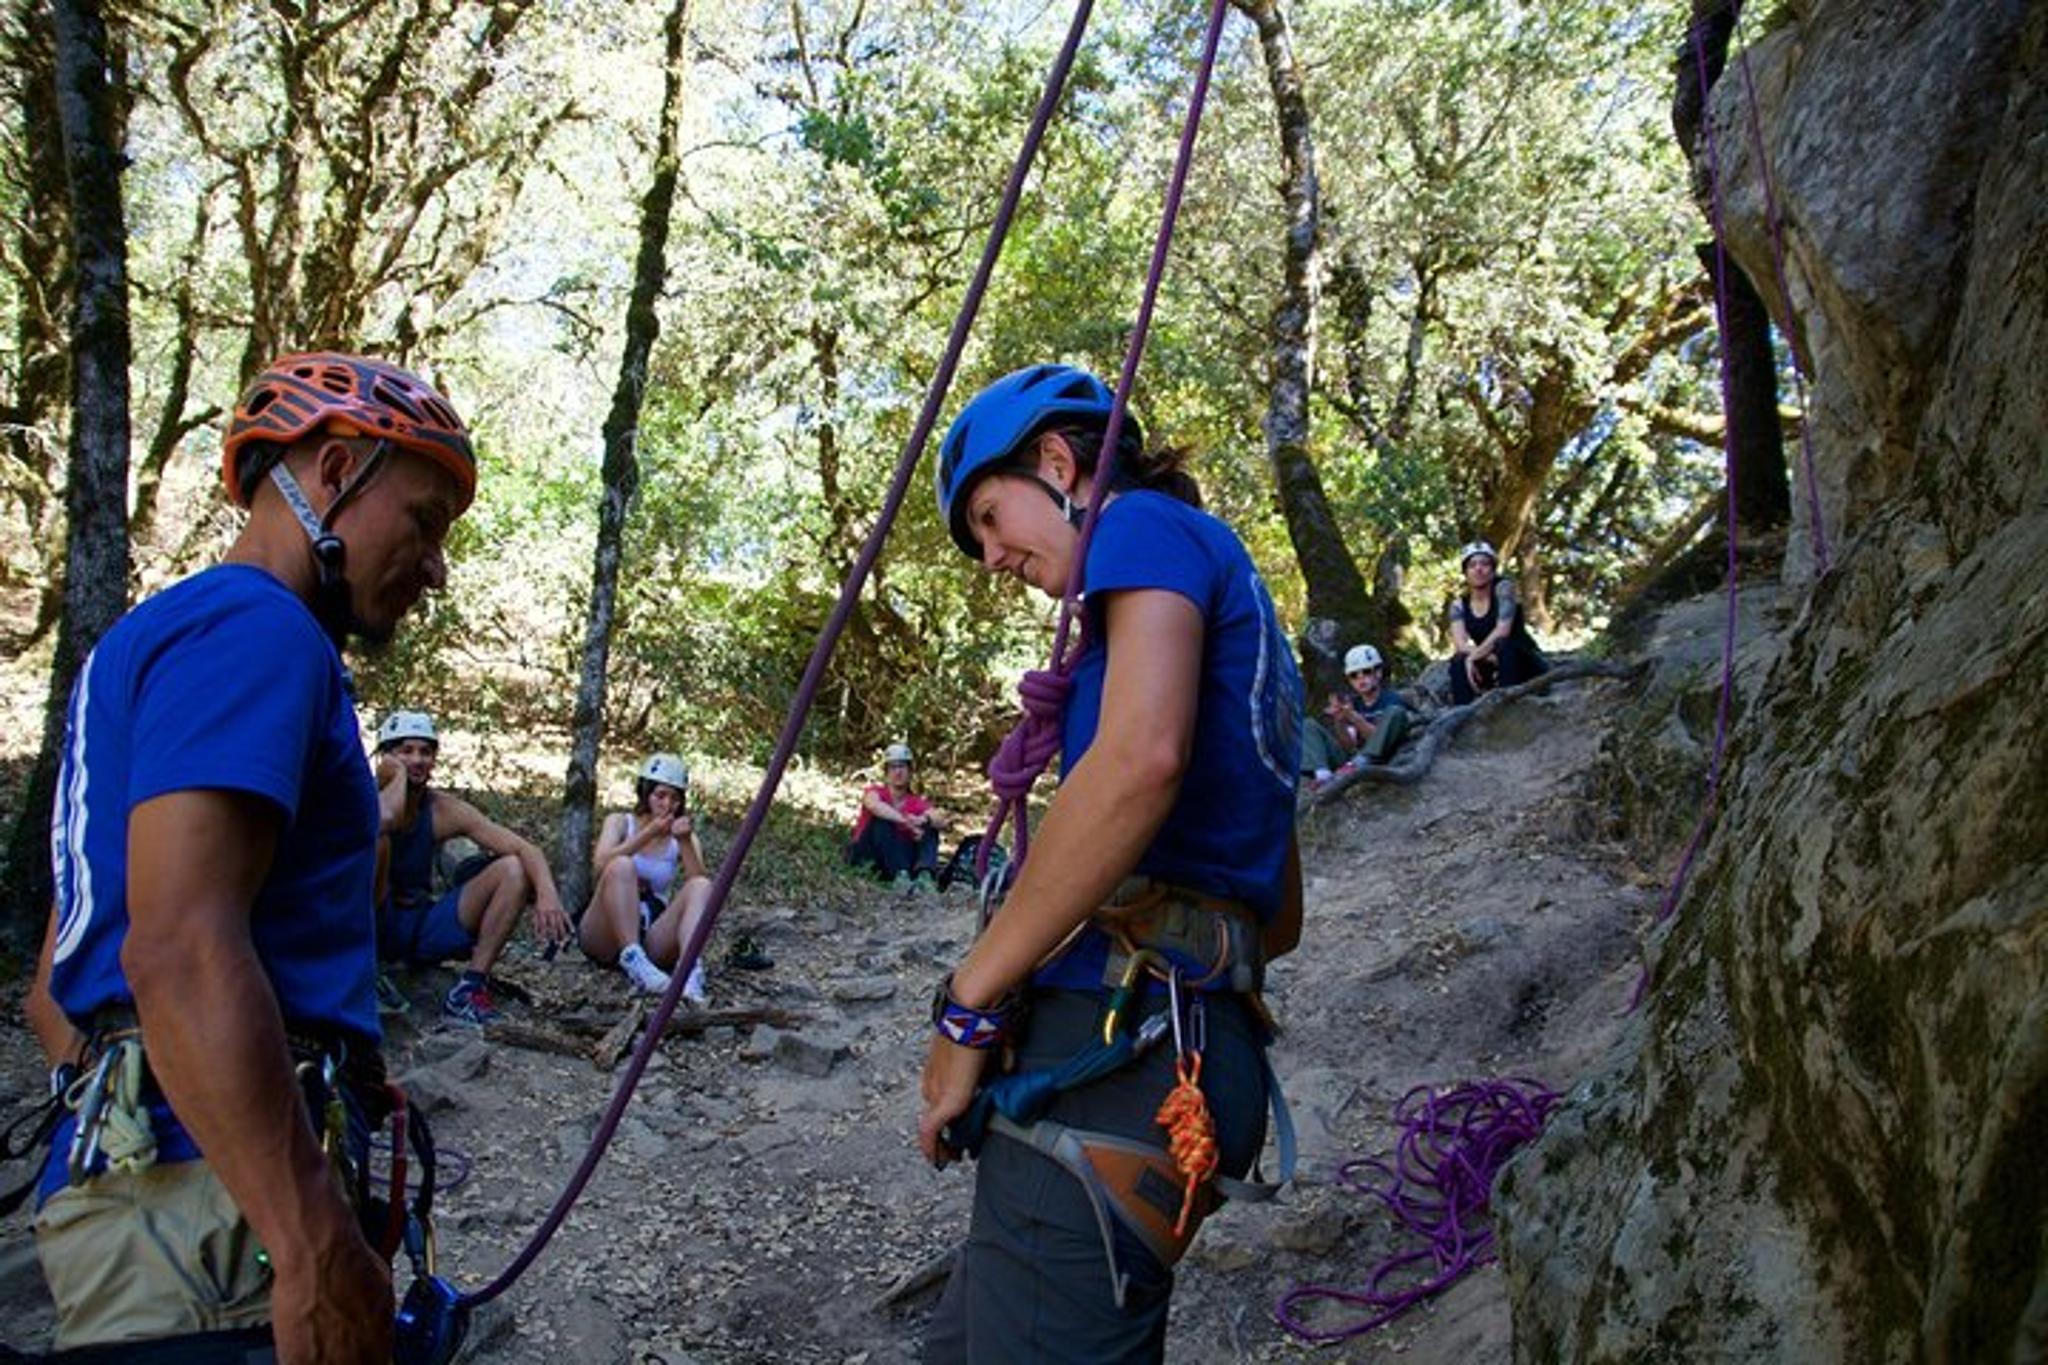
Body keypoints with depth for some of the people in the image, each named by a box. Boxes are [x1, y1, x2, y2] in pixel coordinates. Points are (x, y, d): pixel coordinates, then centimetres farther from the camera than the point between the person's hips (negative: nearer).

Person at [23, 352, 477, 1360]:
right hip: (215, 1208, -10)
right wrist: (317, 1248, -27)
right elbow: (181, 952, -24)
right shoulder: (254, 627, -10)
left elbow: (58, 983, 24)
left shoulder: (156, 635, 22)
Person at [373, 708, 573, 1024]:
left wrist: (547, 893, -31)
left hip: (420, 926, 4)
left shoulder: (444, 809, -3)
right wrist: (398, 775, -18)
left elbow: (525, 849, -11)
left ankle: (469, 989, -14)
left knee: (514, 871, -11)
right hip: (367, 925, -4)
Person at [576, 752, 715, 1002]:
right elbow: (600, 866, -15)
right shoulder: (620, 822, 7)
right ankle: (632, 961, -43)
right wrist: (647, 835, -20)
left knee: (701, 887, -22)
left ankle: (691, 971, -46)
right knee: (621, 866, -27)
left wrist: (685, 843, -19)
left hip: (653, 935, 2)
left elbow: (700, 881, -7)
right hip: (605, 936, -2)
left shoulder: (682, 837, 12)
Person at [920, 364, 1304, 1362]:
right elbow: (1279, 915, 28)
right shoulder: (1242, 611, 27)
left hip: (1114, 1055, -10)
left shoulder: (1149, 525, 0)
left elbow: (1142, 757, -21)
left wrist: (969, 1002, -14)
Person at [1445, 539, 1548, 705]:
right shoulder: (1459, 605, 0)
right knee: (1458, 662, -22)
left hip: (1526, 664, -4)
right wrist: (1489, 657, -31)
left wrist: (1474, 656, -28)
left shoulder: (1502, 588, -11)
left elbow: (1502, 631, -25)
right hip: (1492, 667, 4)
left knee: (1503, 644, -33)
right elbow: (1460, 644, -15)